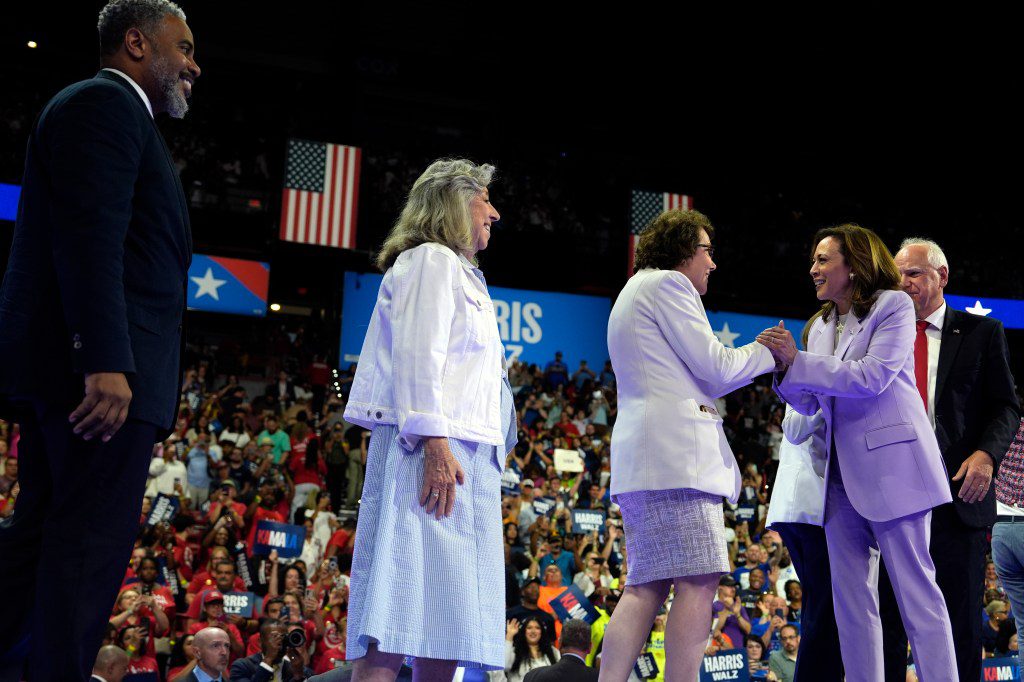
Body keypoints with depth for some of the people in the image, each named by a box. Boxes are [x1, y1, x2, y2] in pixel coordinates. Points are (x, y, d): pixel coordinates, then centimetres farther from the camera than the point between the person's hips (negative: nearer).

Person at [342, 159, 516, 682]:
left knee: (444, 633, 3)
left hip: (464, 455, 10)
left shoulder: (458, 272, 29)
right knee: (398, 627, -17)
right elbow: (416, 356, -13)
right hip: (433, 452, -10)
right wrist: (434, 443, -22)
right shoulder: (431, 260, 0)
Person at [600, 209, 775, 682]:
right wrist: (767, 353, 11)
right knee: (698, 583, -13)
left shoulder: (632, 294, 29)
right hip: (676, 451, -10)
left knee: (646, 587, 3)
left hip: (640, 458, 10)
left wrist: (752, 357, 25)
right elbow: (715, 369, -5)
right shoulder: (668, 284, -2)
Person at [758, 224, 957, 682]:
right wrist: (783, 363, -3)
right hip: (841, 472, 7)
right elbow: (808, 404, 15)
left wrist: (797, 361, -17)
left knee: (915, 589, -7)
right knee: (851, 597, 5)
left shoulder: (893, 305, -3)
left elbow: (872, 376, -17)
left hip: (890, 466, -7)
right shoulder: (821, 326, 17)